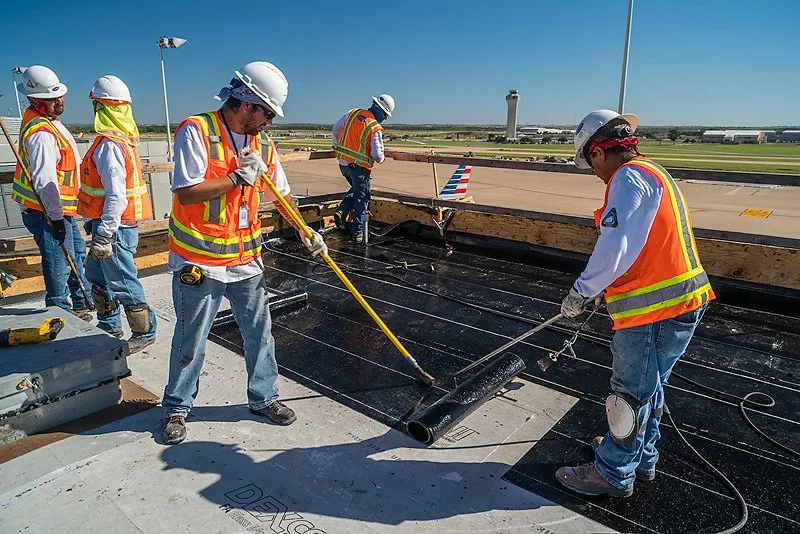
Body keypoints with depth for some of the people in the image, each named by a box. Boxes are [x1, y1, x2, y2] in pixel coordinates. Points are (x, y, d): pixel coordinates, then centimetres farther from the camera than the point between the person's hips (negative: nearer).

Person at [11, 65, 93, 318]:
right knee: (59, 265, -2)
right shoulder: (41, 134, -24)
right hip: (47, 212, -11)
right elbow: (44, 180, -29)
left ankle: (82, 303, 37)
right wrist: (55, 218, -27)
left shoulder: (49, 121, 9)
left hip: (60, 209, 11)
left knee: (77, 253, 22)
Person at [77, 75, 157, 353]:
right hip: (112, 223, 11)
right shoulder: (123, 138, 11)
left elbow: (116, 195, -27)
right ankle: (109, 327, 37)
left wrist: (104, 234, -25)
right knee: (96, 274, 23)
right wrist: (94, 222, 26)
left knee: (122, 282, 1)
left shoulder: (109, 145, -20)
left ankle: (145, 333, 15)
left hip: (114, 227, -11)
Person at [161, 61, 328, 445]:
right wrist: (238, 178, -21)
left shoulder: (262, 145, 6)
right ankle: (176, 408, 29)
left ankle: (263, 398, 31)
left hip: (246, 259, 6)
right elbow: (186, 193, -21)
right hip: (199, 262, -5)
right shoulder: (196, 132, -13)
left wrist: (305, 232, 10)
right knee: (190, 341, 9)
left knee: (259, 333, 12)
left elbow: (282, 194, 16)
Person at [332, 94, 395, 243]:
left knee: (356, 189, 28)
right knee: (361, 198, 7)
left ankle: (341, 211, 9)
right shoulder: (375, 129, -16)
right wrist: (381, 159, 8)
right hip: (359, 167, -6)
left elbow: (336, 129, 14)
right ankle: (358, 232, 9)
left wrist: (336, 146, 31)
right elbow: (377, 154, -17)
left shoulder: (352, 113, 2)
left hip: (343, 163, 6)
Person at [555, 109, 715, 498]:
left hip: (654, 311, -10)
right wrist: (603, 290, 21)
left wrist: (580, 293, -15)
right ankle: (641, 460, 41)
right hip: (684, 301, 10)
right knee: (647, 389, 23)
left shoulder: (629, 177, -15)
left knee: (630, 395, 5)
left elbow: (614, 249, -27)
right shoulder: (654, 174, 16)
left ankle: (613, 475, 23)